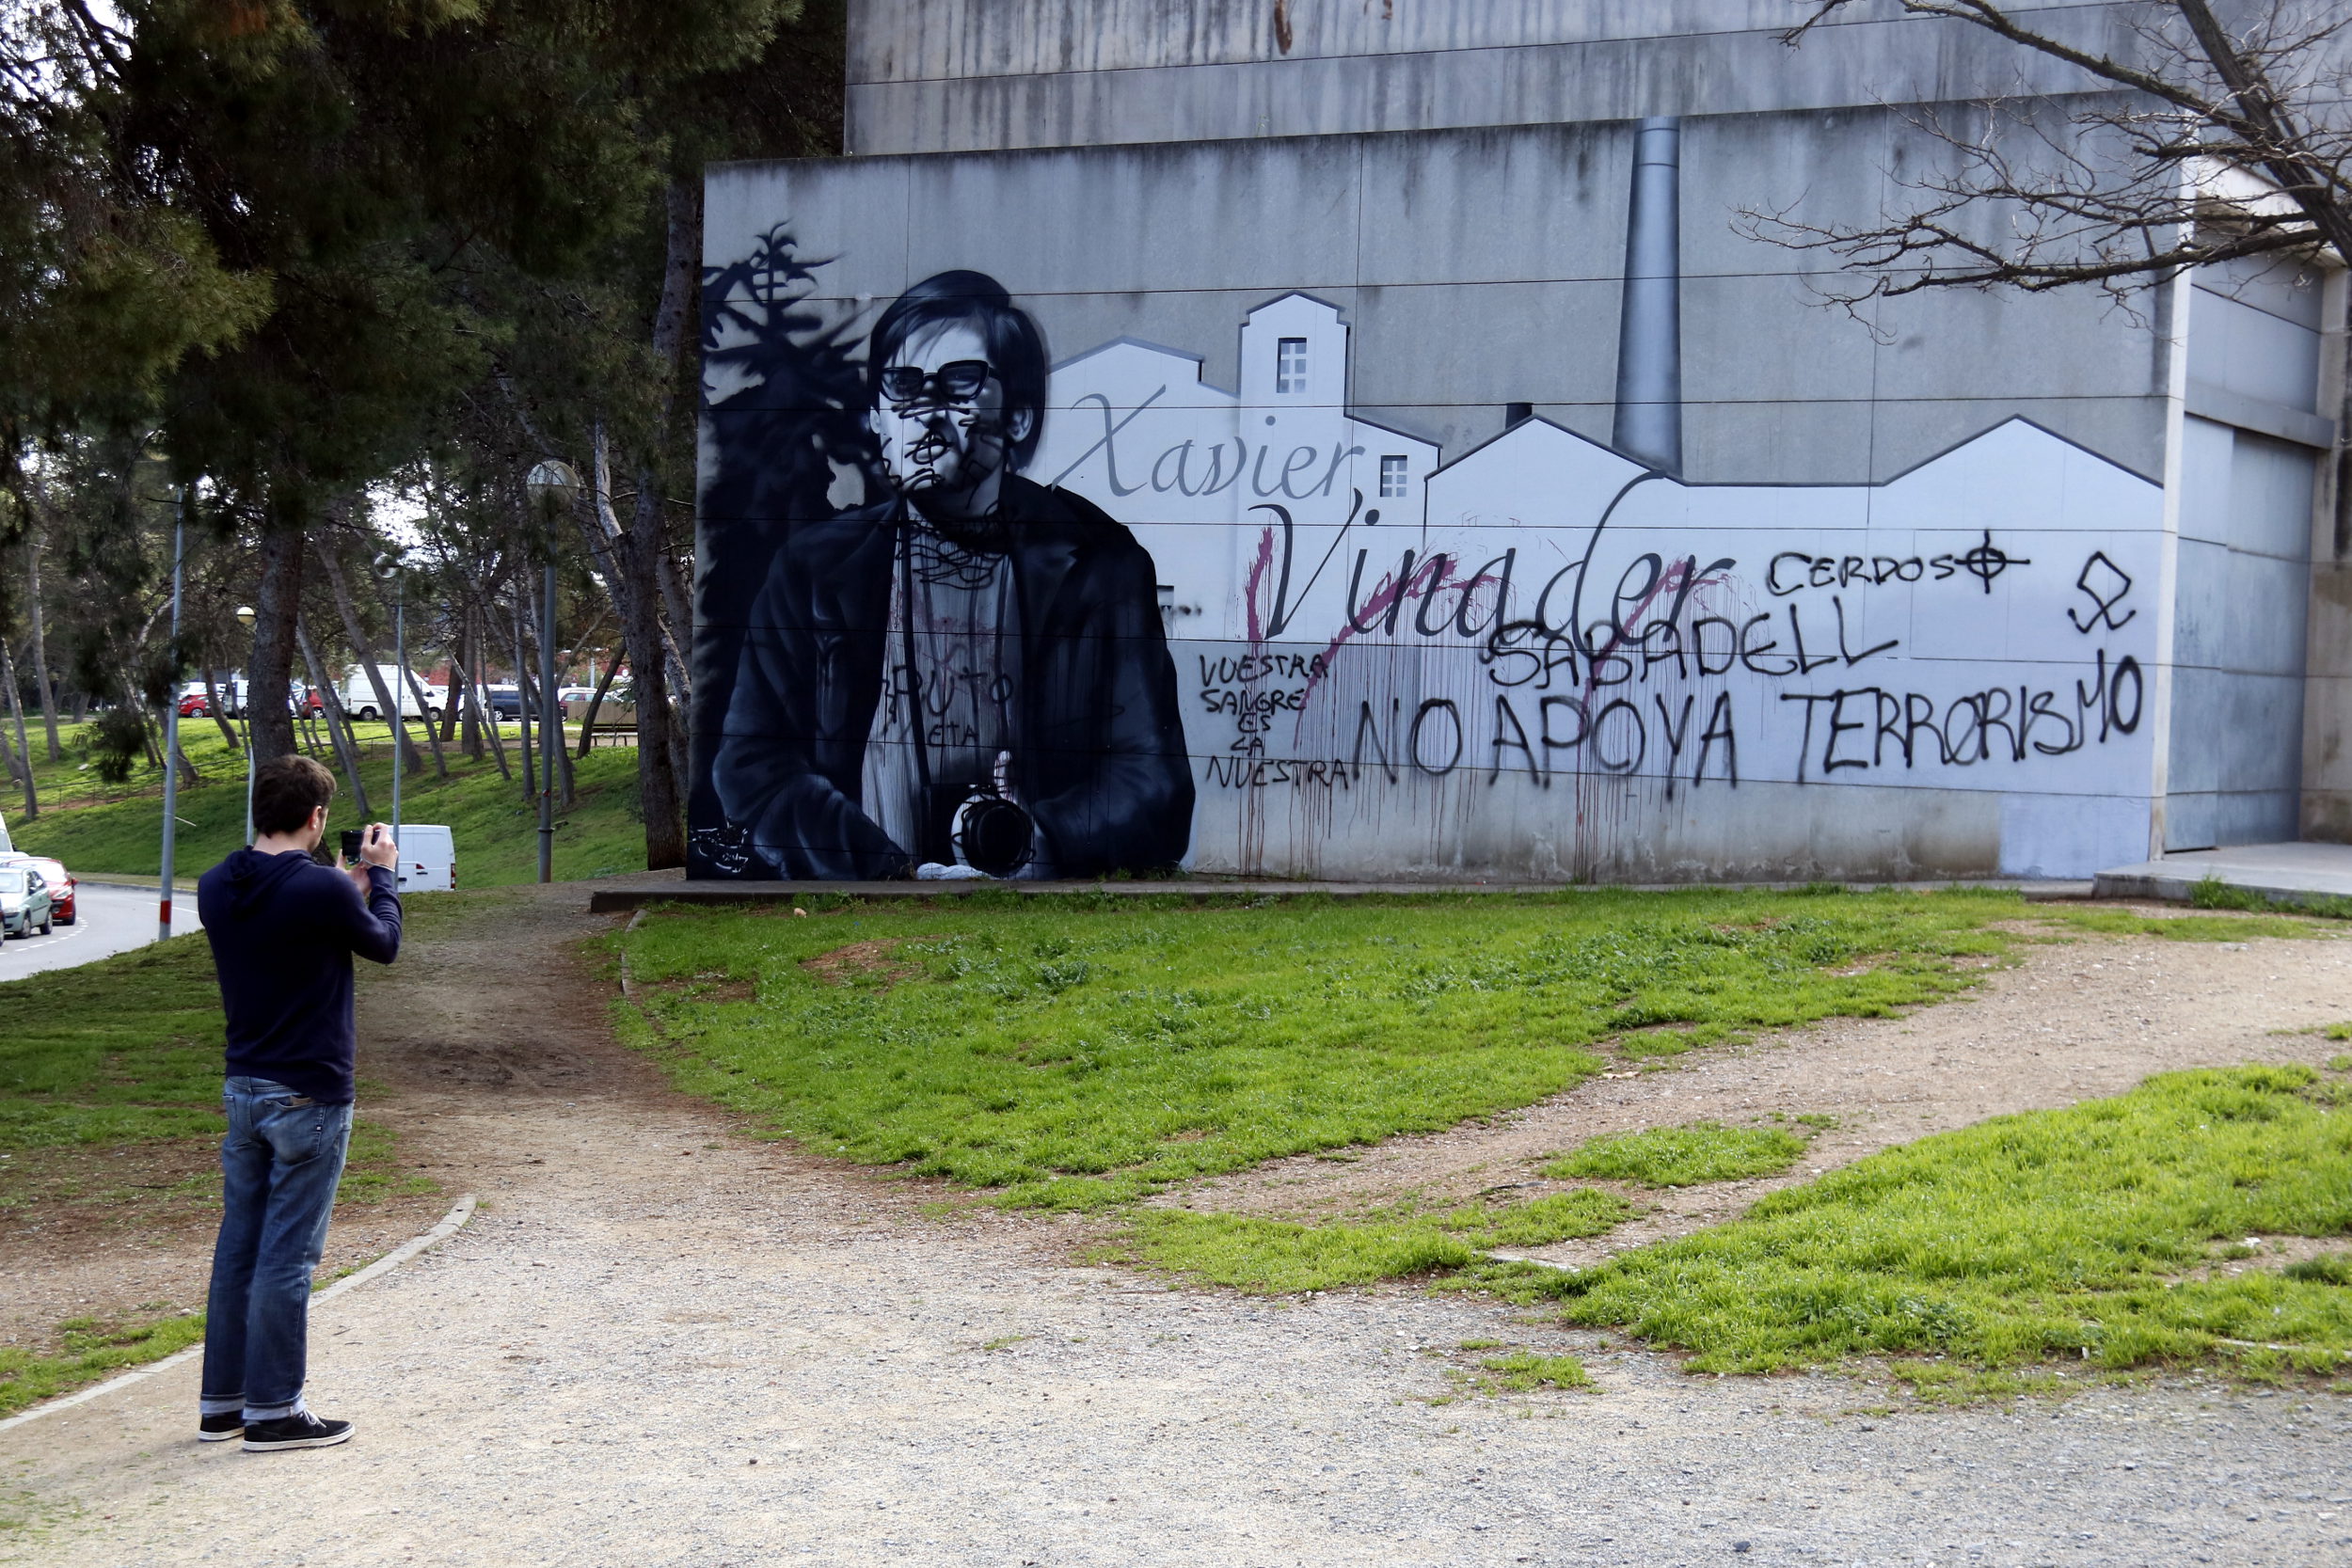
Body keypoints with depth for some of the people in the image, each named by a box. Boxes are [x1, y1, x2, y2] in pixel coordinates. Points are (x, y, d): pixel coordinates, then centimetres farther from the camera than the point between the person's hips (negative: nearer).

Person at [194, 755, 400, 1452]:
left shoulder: (216, 889, 1)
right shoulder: (322, 891, -19)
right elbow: (384, 944, -1)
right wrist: (380, 875, 13)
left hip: (242, 1090, 7)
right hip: (309, 1098, -7)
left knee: (237, 1246, 14)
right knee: (287, 1255, -1)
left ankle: (220, 1401, 20)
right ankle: (272, 1410, 5)